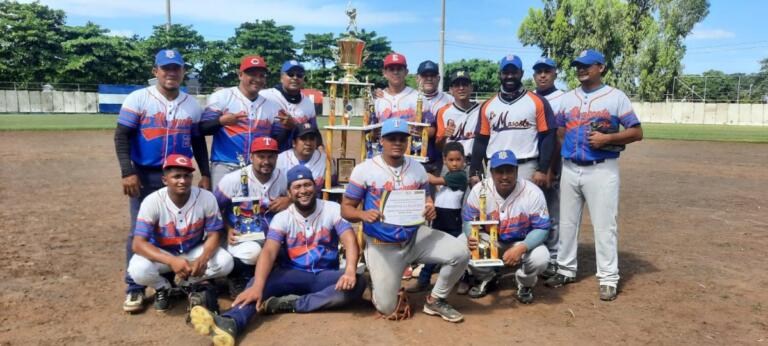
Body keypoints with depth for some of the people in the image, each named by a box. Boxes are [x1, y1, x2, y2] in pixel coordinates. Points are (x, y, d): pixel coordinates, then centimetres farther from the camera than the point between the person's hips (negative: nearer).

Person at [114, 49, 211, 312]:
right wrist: (127, 172, -16)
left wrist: (205, 174, 5)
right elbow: (121, 136, -7)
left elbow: (198, 142, 13)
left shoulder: (192, 105, 7)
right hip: (146, 175, -3)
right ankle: (135, 289, 10)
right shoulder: (138, 99, -4)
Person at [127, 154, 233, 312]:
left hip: (194, 251, 1)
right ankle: (163, 287, 4)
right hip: (161, 253, -1)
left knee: (225, 262, -24)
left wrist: (203, 259, -35)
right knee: (138, 269, -32)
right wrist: (171, 261, -44)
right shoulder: (152, 202, -24)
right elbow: (138, 244, -28)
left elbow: (213, 234, -13)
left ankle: (187, 283, 4)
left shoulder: (207, 198, -20)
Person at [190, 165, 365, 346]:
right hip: (293, 275, 0)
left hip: (325, 275, 0)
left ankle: (290, 304, -36)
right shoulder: (282, 218, -3)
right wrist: (258, 285, -38)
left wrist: (350, 271, -38)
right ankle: (230, 323, -57)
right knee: (259, 280, -29)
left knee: (357, 283, -31)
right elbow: (269, 252, -18)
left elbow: (350, 241, -17)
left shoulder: (333, 210, -4)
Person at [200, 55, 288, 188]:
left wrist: (286, 127, -11)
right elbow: (202, 129, -7)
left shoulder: (272, 105, 9)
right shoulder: (221, 97, -1)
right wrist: (221, 121, -26)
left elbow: (277, 142, 9)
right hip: (225, 166, -3)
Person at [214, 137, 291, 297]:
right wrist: (228, 230, -8)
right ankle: (237, 278, 2)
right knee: (252, 253, -36)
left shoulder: (284, 178, 0)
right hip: (241, 239, -4)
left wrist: (290, 200, -8)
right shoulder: (233, 179, -7)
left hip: (271, 238, 4)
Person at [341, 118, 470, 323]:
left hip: (415, 237, 3)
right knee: (387, 308, -7)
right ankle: (386, 288, 32)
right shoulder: (364, 169, -9)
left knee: (460, 253, -15)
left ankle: (435, 300, 9)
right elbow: (346, 208, -7)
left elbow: (426, 198, 11)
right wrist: (364, 215, -30)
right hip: (382, 246, -3)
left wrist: (430, 210, -15)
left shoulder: (417, 168, 3)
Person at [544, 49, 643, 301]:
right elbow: (557, 132, 15)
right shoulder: (567, 98, 11)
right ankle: (566, 270, 24)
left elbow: (637, 132, -3)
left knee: (604, 224, -2)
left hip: (602, 170, -5)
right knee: (567, 222, 11)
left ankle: (608, 279, 7)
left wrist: (607, 138, -17)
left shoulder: (616, 97, -1)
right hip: (570, 169, 5)